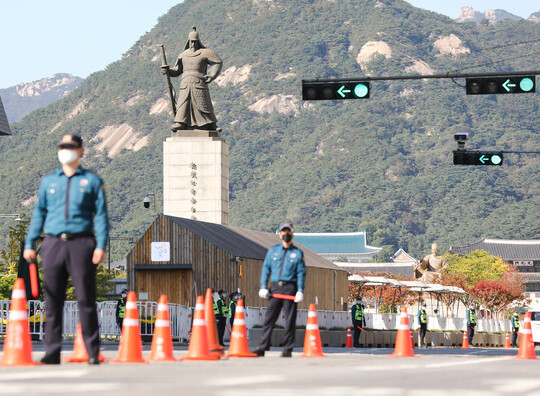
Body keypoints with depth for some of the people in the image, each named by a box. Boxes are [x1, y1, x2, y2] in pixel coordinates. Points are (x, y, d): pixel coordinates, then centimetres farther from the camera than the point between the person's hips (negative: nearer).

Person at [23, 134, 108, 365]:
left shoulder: (92, 181, 9)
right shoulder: (48, 182, 16)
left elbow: (101, 215, 4)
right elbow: (39, 214, 18)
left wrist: (101, 246, -8)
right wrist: (29, 244, 8)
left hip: (81, 244, -2)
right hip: (53, 243, 2)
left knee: (86, 299, -5)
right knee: (53, 300, 0)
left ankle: (93, 352, -1)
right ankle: (52, 352, 4)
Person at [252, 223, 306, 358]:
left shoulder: (298, 253, 8)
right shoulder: (272, 250, 15)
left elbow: (301, 273, 4)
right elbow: (266, 268, 13)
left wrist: (300, 291, -8)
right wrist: (263, 287, 2)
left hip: (290, 287, -2)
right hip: (275, 287, 2)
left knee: (290, 320, -2)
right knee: (269, 318, -3)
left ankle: (288, 349, 3)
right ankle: (262, 348, -4)